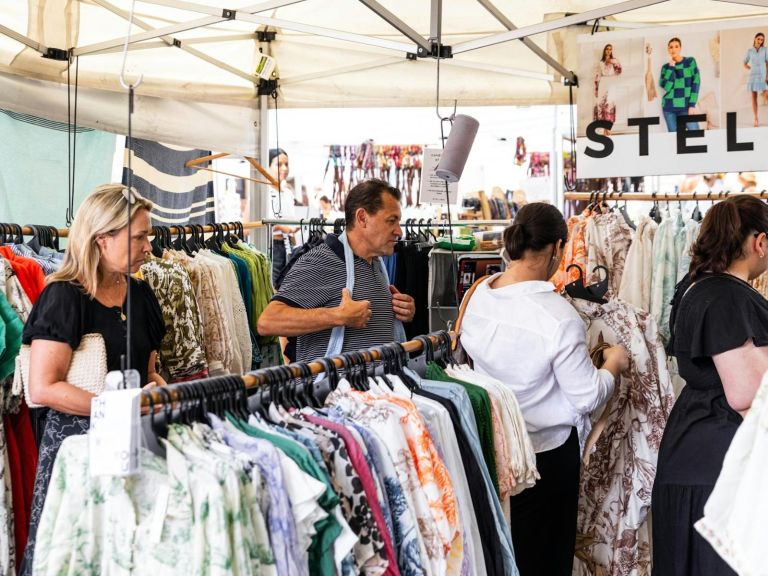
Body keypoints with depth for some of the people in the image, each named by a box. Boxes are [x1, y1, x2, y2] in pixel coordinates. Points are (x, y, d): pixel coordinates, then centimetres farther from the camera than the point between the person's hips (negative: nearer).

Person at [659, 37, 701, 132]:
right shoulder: (666, 67, 8)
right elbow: (666, 87, -7)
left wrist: (692, 105, -9)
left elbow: (696, 83, -1)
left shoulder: (690, 61, 4)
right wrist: (671, 67, -6)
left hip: (686, 106, -2)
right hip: (669, 107, 2)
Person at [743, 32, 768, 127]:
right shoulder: (749, 51, 6)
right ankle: (756, 120, 4)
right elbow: (745, 64, 15)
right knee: (754, 98, 0)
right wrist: (752, 70, -2)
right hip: (753, 76, 2)